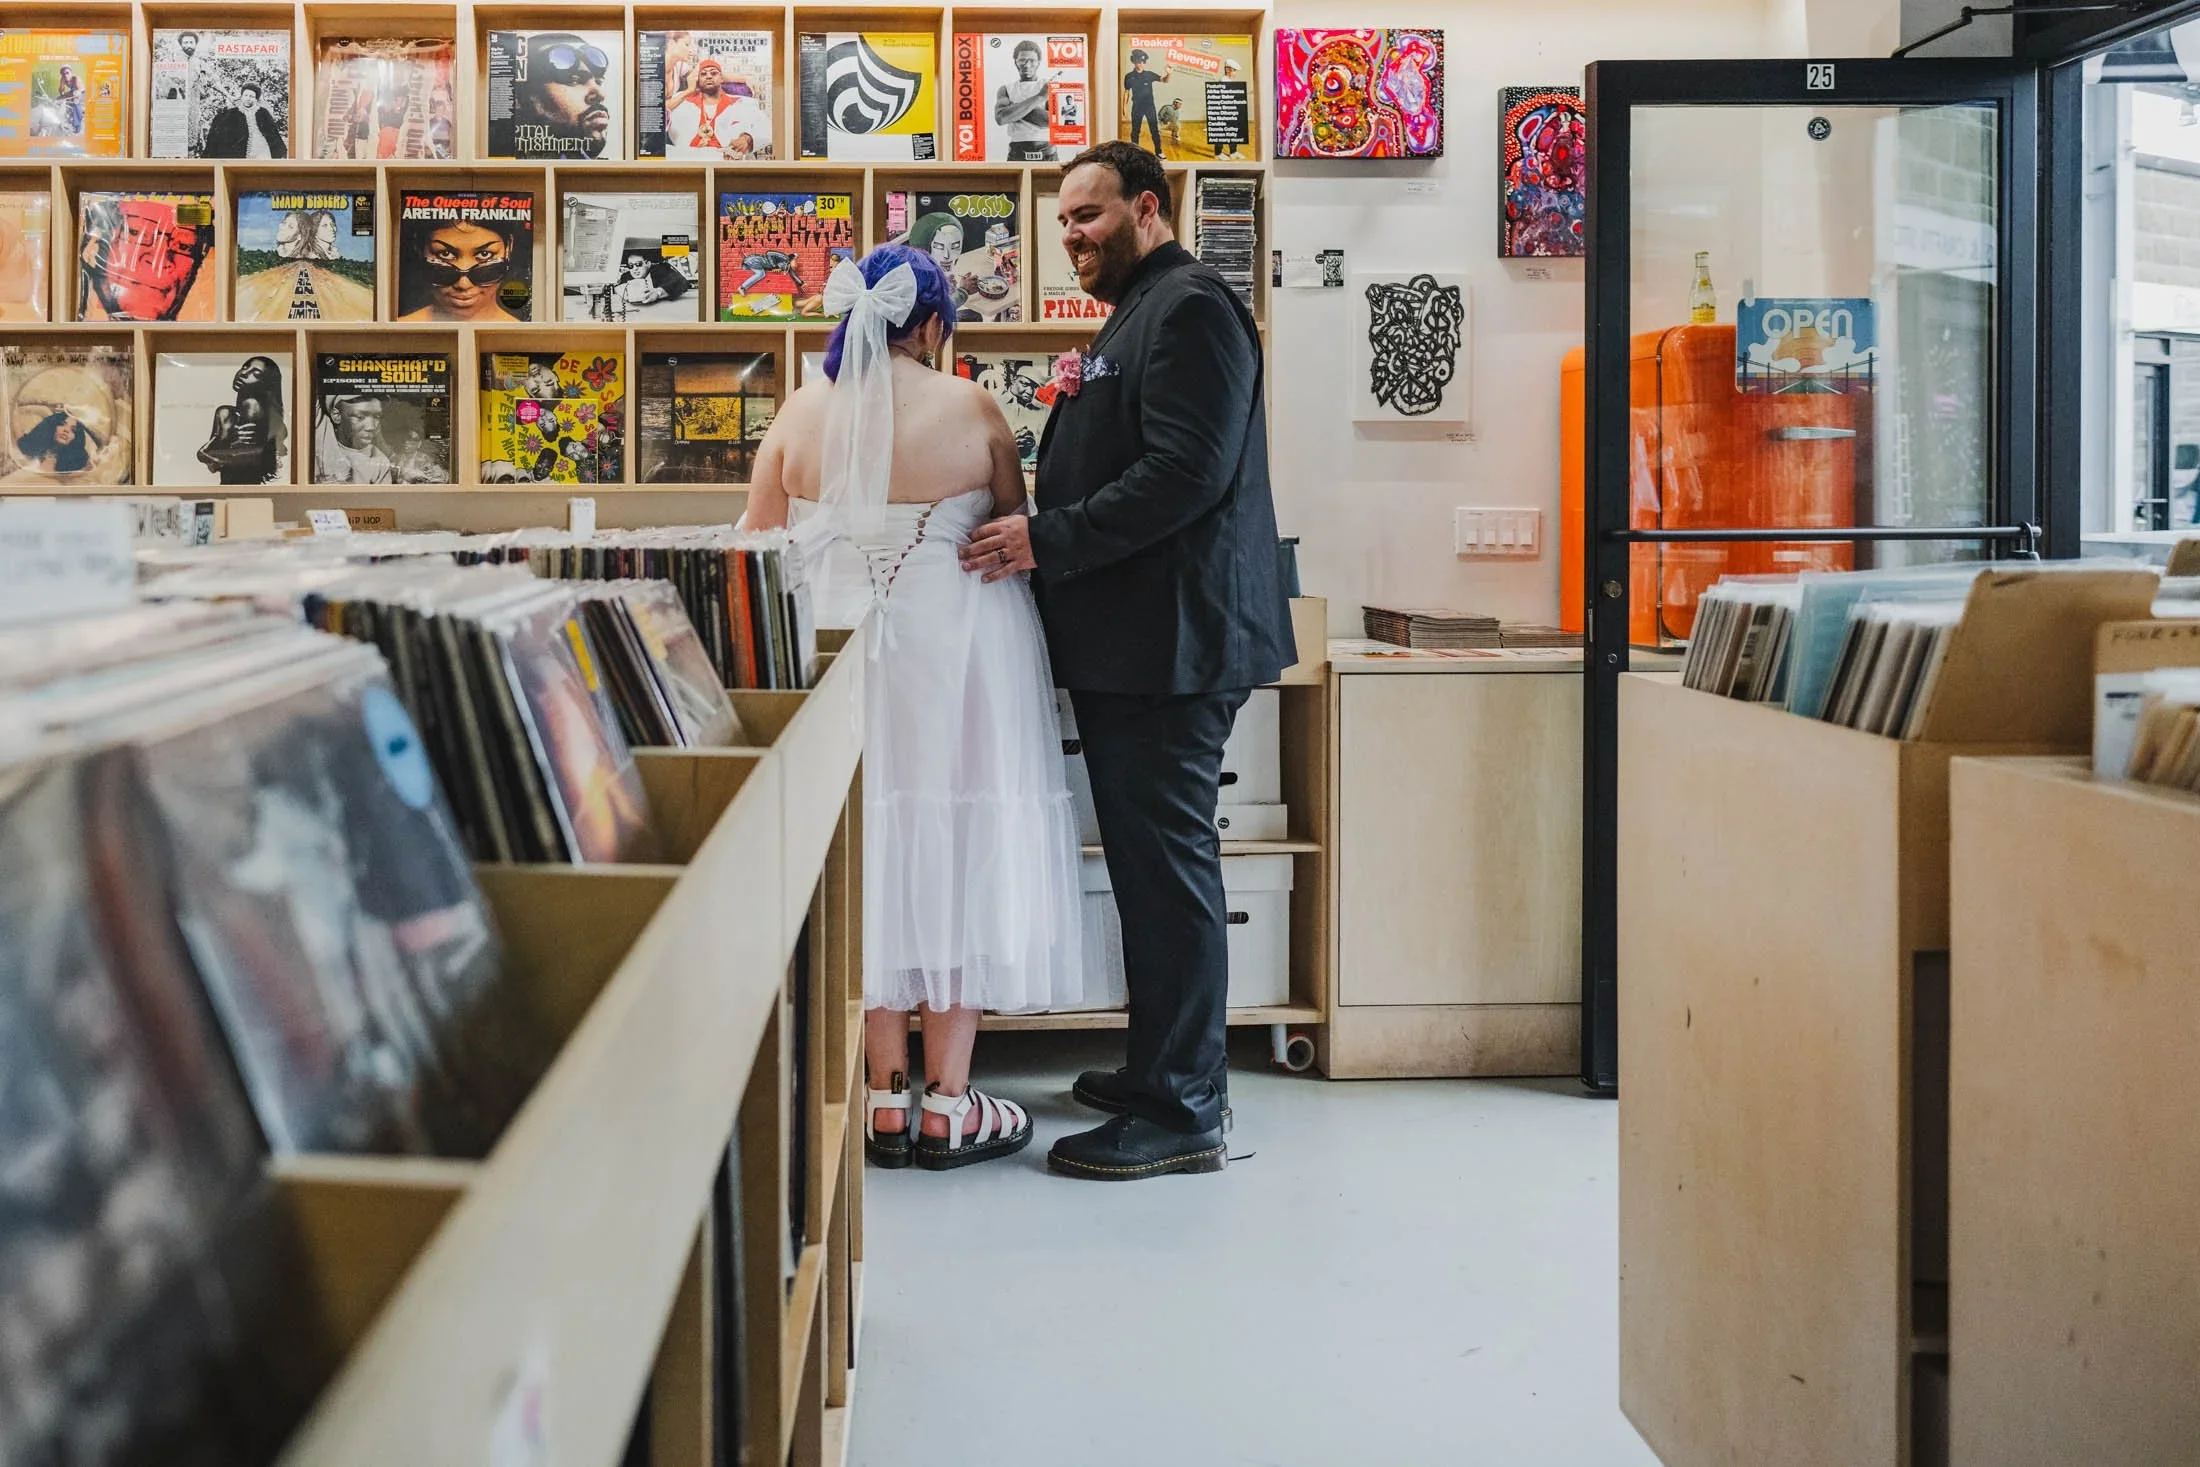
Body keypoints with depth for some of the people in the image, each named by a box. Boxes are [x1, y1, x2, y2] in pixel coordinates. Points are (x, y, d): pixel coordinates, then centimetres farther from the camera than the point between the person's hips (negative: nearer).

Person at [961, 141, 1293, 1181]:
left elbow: (1185, 474, -22)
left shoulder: (1190, 309, -11)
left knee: (1168, 866, -7)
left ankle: (1181, 1115, -1)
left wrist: (1048, 541, -19)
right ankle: (1160, 1069, 26)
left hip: (1170, 642, -11)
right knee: (1148, 863, 16)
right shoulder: (1139, 316, 23)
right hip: (1132, 640, 11)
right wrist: (1042, 537, 13)